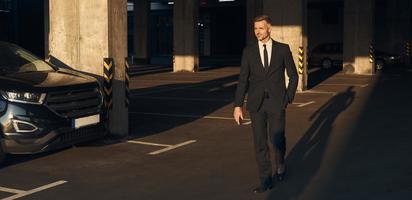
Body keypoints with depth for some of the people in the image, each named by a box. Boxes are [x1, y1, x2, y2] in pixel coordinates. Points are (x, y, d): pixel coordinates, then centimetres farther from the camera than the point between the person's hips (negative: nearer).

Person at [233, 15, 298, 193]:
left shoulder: (283, 49, -1)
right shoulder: (248, 51, 3)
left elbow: (293, 76, 6)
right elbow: (243, 80, 1)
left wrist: (288, 98, 1)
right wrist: (238, 106, -5)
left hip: (276, 103, -1)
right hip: (256, 103, 1)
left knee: (277, 139, 2)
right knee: (260, 143, 1)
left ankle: (280, 167, 34)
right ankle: (266, 180, 10)